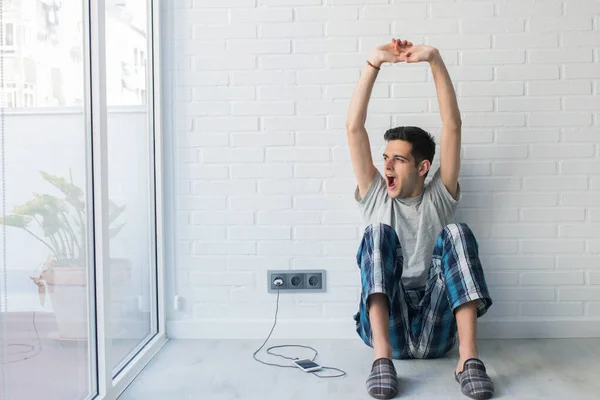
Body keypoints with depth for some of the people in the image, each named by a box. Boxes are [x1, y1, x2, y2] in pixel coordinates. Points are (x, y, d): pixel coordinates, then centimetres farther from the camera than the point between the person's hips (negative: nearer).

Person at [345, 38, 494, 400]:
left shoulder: (440, 197, 12)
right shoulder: (374, 195, 14)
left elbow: (452, 124, 2)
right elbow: (354, 127, 4)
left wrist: (434, 59, -6)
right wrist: (374, 63, -3)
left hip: (434, 331, 0)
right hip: (385, 325, 0)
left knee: (456, 233, -23)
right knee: (378, 232, -24)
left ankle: (469, 358, -35)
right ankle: (382, 358, -37)